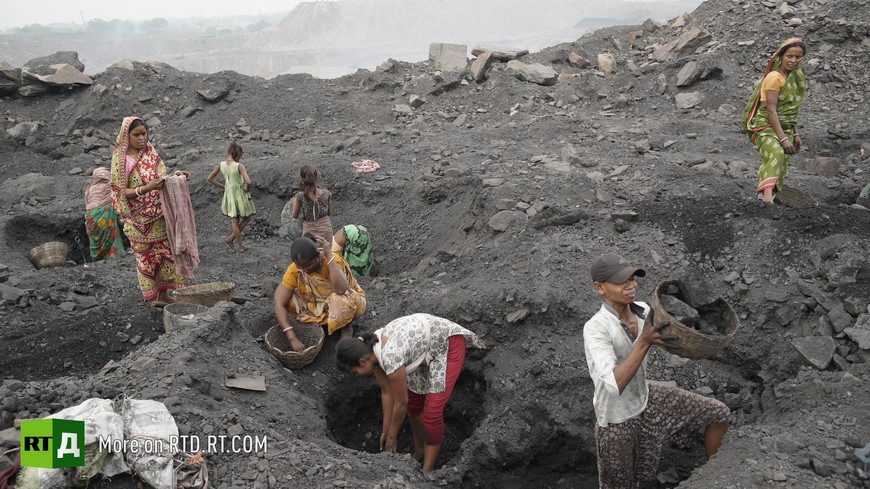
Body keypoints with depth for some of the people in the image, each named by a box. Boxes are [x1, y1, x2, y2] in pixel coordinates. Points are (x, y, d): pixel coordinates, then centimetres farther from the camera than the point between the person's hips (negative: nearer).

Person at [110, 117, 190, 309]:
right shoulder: (121, 160, -9)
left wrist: (175, 176, -15)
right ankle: (151, 297, 16)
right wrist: (147, 188, -27)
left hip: (159, 217, 5)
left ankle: (163, 293, 17)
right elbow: (122, 192, -13)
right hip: (138, 219, -5)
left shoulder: (151, 154, 7)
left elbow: (162, 178, 7)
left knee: (165, 253, 7)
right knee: (146, 257, 4)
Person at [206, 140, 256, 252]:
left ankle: (241, 246, 24)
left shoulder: (221, 165, -7)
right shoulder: (239, 166, -22)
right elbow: (248, 181, -34)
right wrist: (247, 188, -12)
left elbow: (209, 179, -1)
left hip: (229, 194, 5)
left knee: (235, 221, 17)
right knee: (247, 218, 19)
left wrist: (222, 186, 6)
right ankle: (230, 238, 14)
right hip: (240, 194, -5)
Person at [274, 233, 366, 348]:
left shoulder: (333, 259, -28)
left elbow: (341, 290, -45)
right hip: (319, 307, 3)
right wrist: (292, 338, -37)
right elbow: (279, 304, -27)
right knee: (285, 298, -20)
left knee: (342, 300, -39)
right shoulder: (294, 270, -21)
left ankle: (345, 326, -8)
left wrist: (329, 255, -42)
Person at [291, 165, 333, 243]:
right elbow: (330, 213, 6)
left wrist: (294, 204, 17)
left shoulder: (300, 196, -14)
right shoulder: (326, 193, -7)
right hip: (325, 230, 2)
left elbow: (295, 216, 0)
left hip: (310, 232, -2)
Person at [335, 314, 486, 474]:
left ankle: (426, 472, 3)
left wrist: (391, 438, -5)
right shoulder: (371, 350, -11)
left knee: (432, 410, -10)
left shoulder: (389, 357, -35)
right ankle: (419, 452, 33)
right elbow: (386, 392, 1)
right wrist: (385, 430, 7)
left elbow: (401, 403, -20)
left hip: (448, 344, -8)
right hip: (428, 342, 8)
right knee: (414, 403, 13)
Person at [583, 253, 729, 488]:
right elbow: (615, 384, -41)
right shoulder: (595, 328, -32)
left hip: (646, 398, 6)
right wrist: (645, 340, -45)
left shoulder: (642, 311, -12)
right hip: (617, 418, -6)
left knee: (719, 414, 7)